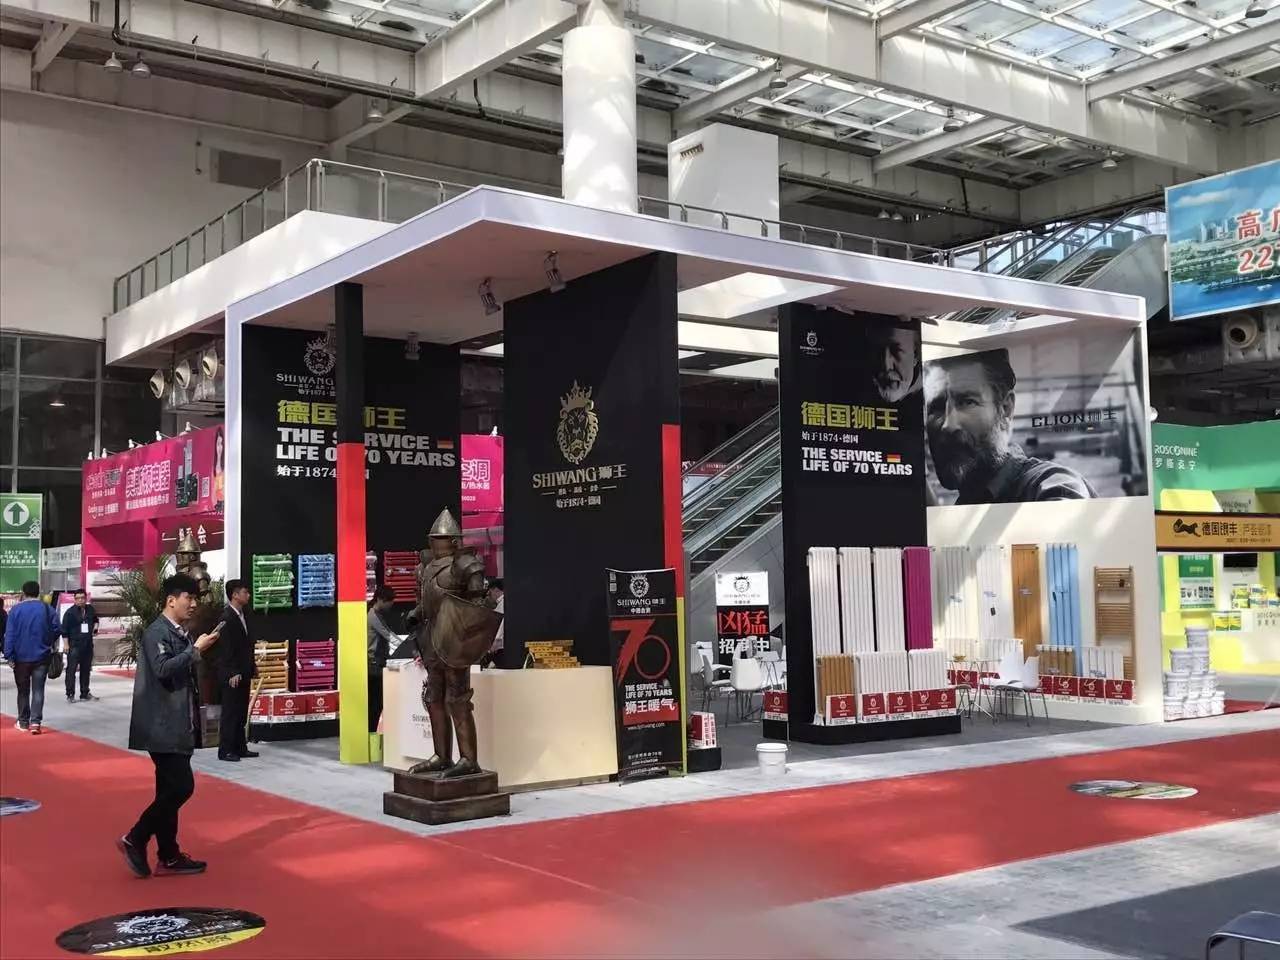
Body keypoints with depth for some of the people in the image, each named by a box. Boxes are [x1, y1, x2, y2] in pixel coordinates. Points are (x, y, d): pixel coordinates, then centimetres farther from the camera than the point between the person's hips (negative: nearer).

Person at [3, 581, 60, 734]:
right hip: (42, 657, 0)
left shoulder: (16, 610, -4)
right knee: (38, 690, 0)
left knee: (23, 690, 13)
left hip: (21, 657, 0)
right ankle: (36, 722, -11)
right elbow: (56, 630, 0)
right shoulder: (47, 609, -1)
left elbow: (9, 634, -8)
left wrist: (9, 655, -7)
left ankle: (23, 722, 19)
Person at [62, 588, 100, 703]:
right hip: (74, 645, -5)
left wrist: (95, 627, 8)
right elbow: (64, 629, -7)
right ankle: (70, 694, -3)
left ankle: (85, 693, 21)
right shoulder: (70, 612, -7)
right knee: (71, 670, -6)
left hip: (88, 644, 5)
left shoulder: (90, 609, 8)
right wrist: (66, 644, -12)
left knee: (86, 669, 12)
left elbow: (95, 620, 28)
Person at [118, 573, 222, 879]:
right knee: (181, 786, -12)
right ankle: (134, 840, 0)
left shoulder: (180, 634, 15)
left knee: (170, 789, 10)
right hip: (163, 726, -9)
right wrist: (196, 649, -19)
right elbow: (163, 669, -25)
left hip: (177, 725, 9)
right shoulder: (157, 631, -11)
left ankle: (168, 856, 15)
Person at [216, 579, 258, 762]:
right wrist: (232, 673, -22)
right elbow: (226, 649, -19)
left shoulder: (241, 615, 12)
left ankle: (240, 747, 20)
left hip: (243, 673, 9)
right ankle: (225, 750, 3)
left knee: (241, 712, 13)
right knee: (230, 712, -3)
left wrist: (252, 666, 17)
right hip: (232, 675, -9)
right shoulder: (227, 618, -15)